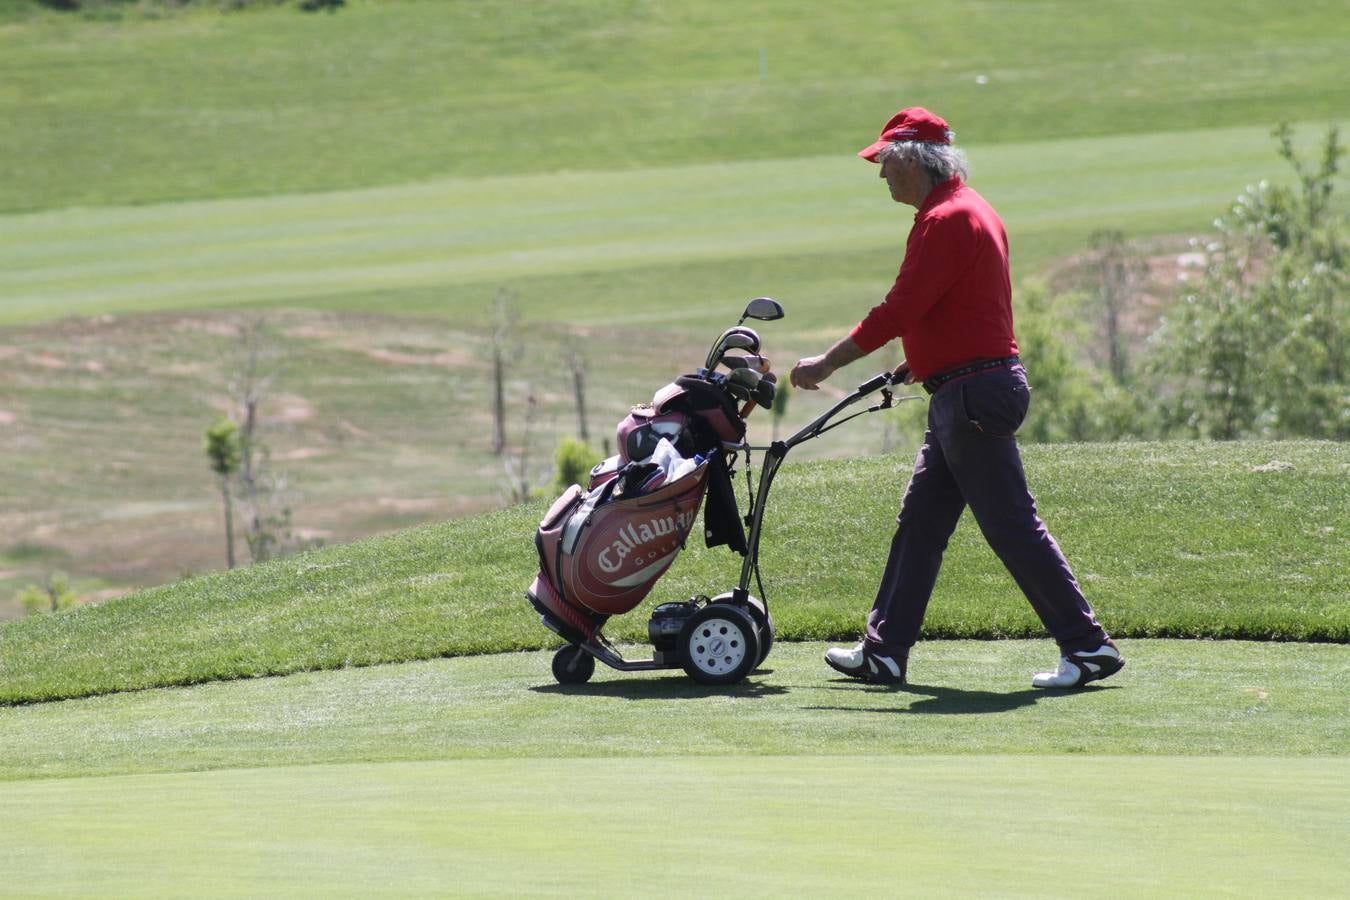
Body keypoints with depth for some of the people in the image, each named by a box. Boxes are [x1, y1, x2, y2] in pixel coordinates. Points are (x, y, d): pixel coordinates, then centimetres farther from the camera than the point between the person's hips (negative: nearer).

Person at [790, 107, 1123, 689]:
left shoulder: (947, 220, -16)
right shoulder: (968, 209, 17)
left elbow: (899, 311, -19)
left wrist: (828, 363, -13)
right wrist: (921, 364, 23)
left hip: (974, 395, -11)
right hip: (968, 394, 11)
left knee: (1012, 524, -7)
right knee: (919, 520, 11)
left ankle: (1087, 647, -4)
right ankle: (884, 652, 15)